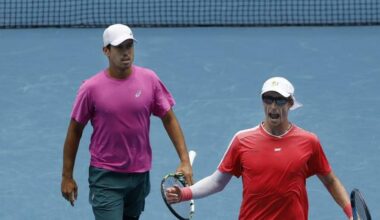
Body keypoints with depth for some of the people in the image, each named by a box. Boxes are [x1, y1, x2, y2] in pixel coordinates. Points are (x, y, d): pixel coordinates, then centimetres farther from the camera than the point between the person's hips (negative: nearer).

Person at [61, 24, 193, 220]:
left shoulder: (150, 79, -3)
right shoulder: (91, 88, -9)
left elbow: (169, 119, 4)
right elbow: (74, 131, -1)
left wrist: (184, 160, -4)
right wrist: (67, 176, 1)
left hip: (140, 175, 4)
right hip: (106, 176, -4)